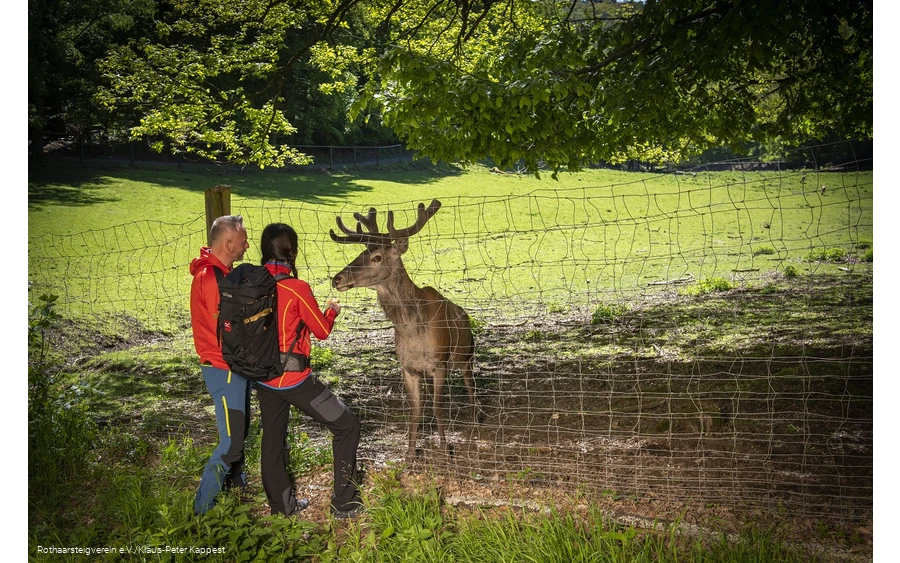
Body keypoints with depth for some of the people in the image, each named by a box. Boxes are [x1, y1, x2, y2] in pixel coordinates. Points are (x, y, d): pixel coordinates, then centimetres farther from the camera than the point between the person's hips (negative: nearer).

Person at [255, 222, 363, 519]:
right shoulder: (297, 288, -18)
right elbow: (322, 331, -7)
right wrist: (331, 309, 11)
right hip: (294, 377, -6)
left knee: (272, 437, 18)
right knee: (346, 425, 6)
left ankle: (281, 504, 30)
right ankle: (344, 503, 7)